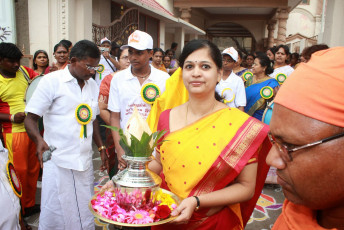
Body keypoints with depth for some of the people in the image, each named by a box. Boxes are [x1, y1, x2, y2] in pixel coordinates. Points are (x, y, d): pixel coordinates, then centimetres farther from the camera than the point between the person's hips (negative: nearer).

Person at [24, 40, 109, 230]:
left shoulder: (92, 85, 12)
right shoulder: (51, 81, -6)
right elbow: (30, 119, -7)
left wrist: (101, 147, 14)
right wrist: (39, 139, -26)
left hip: (85, 161, 5)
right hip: (59, 162, -5)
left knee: (85, 215, 11)